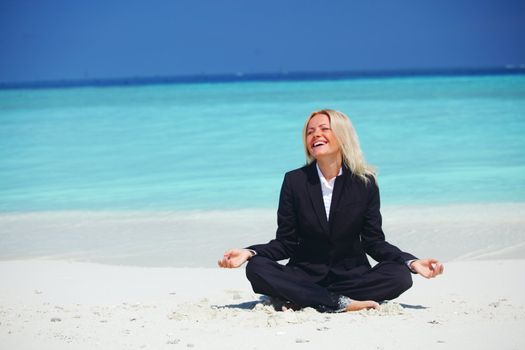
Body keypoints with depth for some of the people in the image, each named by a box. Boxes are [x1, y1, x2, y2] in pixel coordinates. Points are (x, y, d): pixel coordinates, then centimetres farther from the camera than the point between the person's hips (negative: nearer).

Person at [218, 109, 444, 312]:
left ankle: (298, 300, -27)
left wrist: (412, 262, -14)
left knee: (400, 276, -27)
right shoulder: (294, 181, -1)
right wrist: (249, 253, -19)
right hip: (305, 275, 0)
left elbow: (374, 242, 1)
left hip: (351, 274, 1)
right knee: (257, 269, -27)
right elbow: (286, 243, -1)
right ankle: (342, 303, -32)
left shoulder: (364, 183, -1)